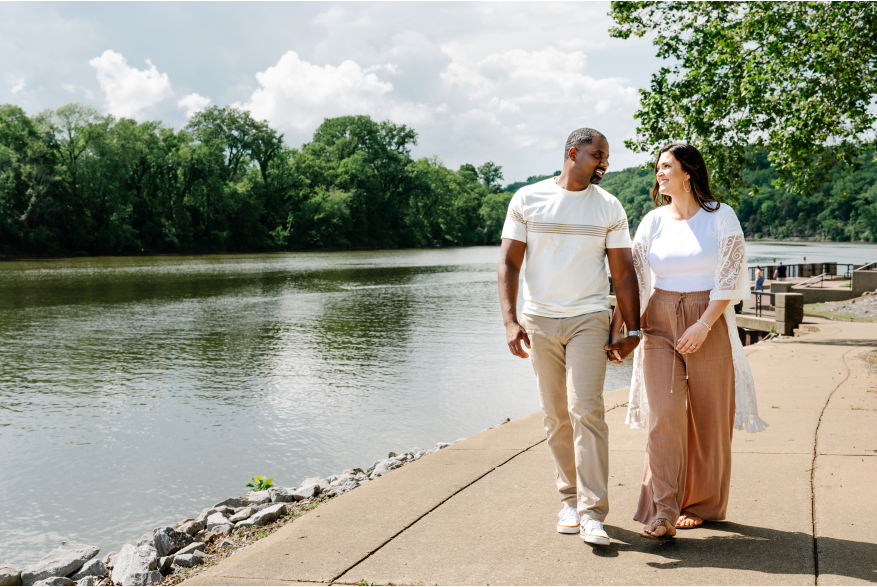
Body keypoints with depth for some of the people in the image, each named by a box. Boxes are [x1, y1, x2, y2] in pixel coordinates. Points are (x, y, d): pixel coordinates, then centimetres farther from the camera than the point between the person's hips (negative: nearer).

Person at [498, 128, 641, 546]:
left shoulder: (609, 208, 6)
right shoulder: (527, 200, 3)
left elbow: (623, 272, 7)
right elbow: (509, 263, 1)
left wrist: (633, 330, 2)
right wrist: (510, 321, -10)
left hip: (588, 319, -1)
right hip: (539, 320, 1)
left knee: (586, 410, -12)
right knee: (555, 417, 5)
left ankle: (592, 513, -10)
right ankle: (570, 500, 19)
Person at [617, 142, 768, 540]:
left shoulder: (721, 217, -1)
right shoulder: (653, 221, 7)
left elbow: (728, 279, -7)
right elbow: (632, 278, 4)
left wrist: (703, 326, -16)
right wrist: (616, 328, -6)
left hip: (709, 323, -2)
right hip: (659, 324, 2)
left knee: (707, 417, 5)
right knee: (664, 415, -9)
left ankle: (701, 504, 21)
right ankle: (663, 513, -8)